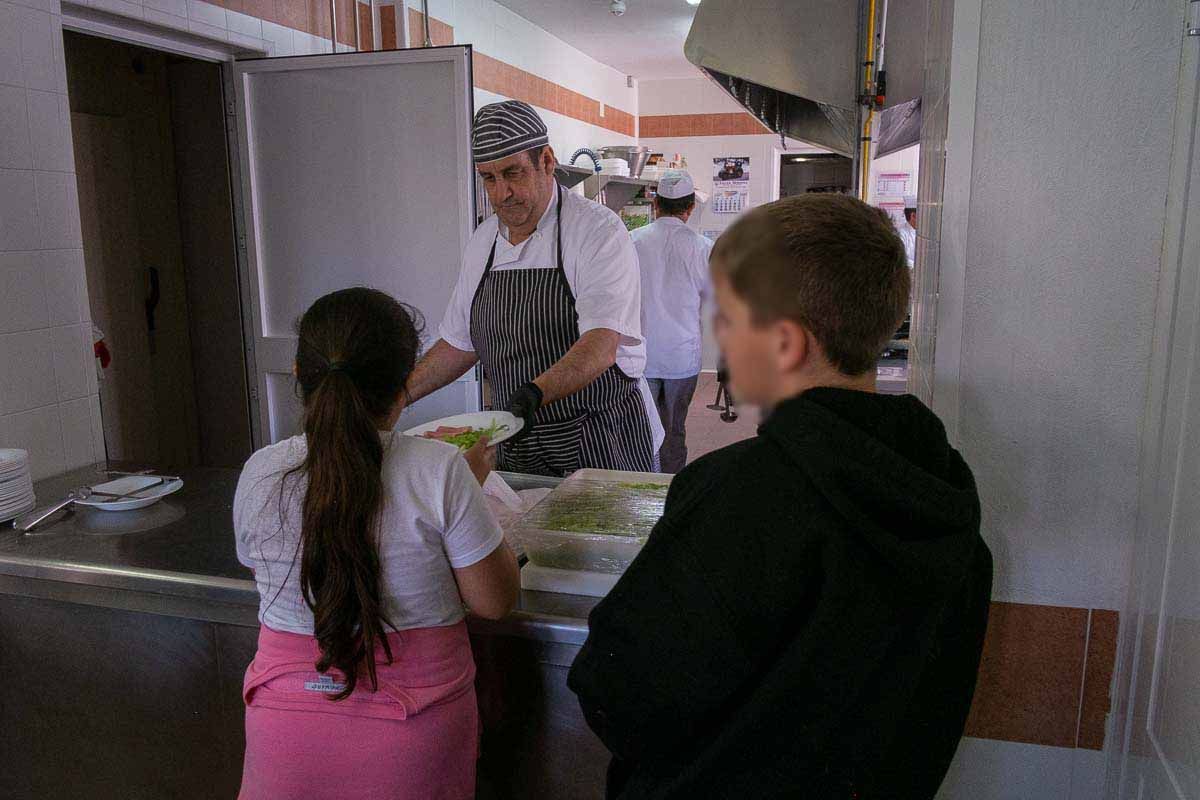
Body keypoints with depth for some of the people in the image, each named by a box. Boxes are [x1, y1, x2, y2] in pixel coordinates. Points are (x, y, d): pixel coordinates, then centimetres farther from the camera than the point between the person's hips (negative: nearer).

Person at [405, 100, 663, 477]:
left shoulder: (599, 230, -14)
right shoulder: (482, 242, 7)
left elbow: (603, 345, -26)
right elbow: (460, 344, 13)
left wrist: (535, 392, -41)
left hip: (601, 445, -5)